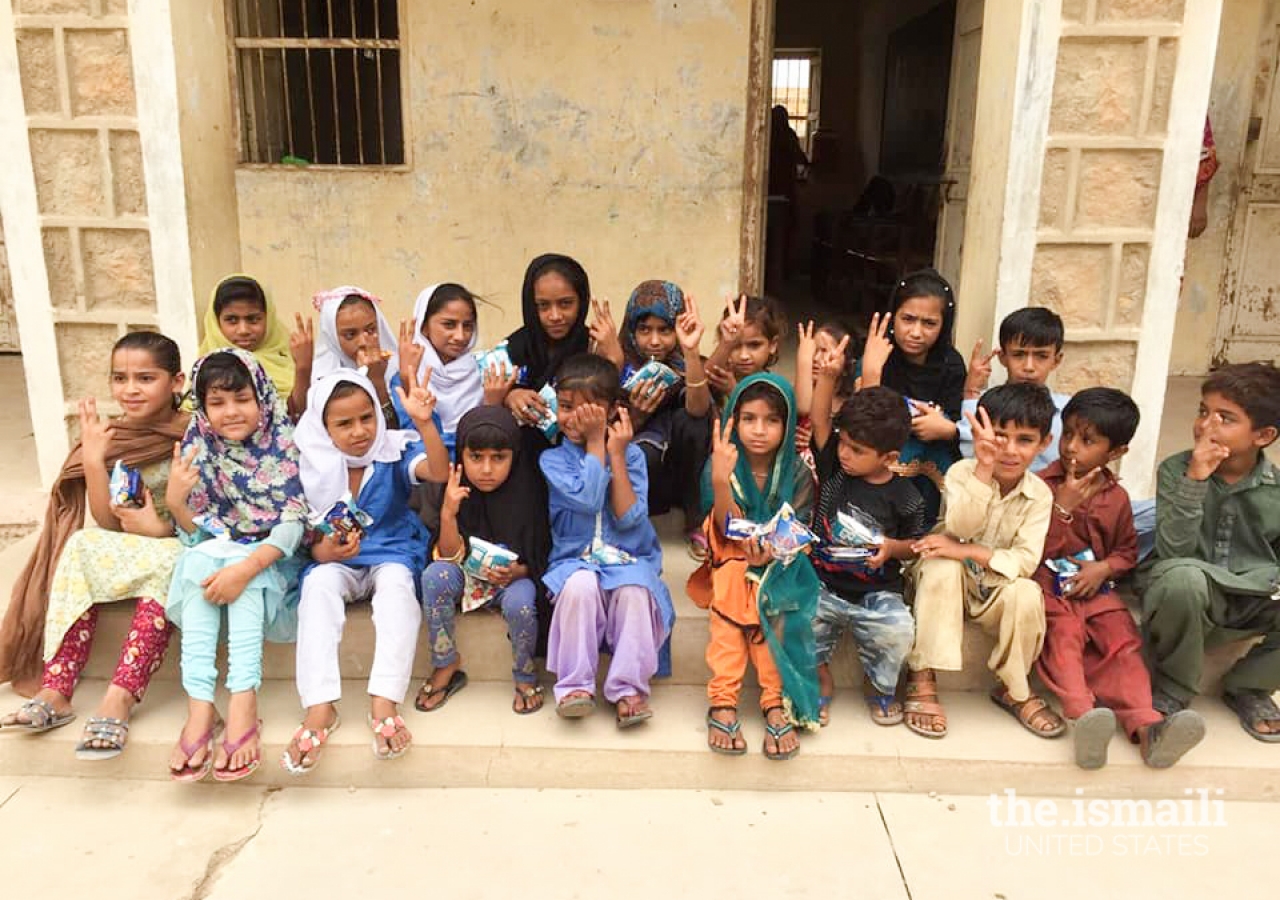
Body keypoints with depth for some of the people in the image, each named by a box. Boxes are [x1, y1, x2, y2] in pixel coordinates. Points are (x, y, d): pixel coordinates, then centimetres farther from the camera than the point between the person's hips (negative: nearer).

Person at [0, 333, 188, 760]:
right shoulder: (110, 437, 0)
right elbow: (108, 523, -5)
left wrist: (160, 528, -19)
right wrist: (92, 459, -14)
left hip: (181, 549, -4)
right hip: (126, 550, 4)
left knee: (164, 572, -34)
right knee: (81, 548, -23)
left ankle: (118, 698, -39)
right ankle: (55, 692, -27)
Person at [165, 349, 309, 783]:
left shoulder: (284, 442, -10)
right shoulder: (198, 448, -1)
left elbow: (293, 523, -17)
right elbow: (198, 533, -1)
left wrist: (246, 567, -33)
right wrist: (175, 502, -23)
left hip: (272, 560, -3)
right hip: (217, 555, 3)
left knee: (240, 565, -33)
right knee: (196, 559, -28)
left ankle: (243, 704, -39)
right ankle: (199, 706, -36)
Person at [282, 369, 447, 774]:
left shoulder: (395, 451, -7)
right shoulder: (316, 467, -2)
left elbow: (438, 470, -28)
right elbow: (311, 534, 2)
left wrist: (425, 422, -43)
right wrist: (323, 551, -22)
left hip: (393, 553, -1)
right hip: (337, 560, 2)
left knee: (396, 582, -34)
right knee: (317, 584, -30)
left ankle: (384, 703, -38)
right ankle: (320, 707, -34)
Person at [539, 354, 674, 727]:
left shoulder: (631, 454, 4)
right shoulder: (552, 458, 1)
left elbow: (629, 518, -9)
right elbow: (587, 499, -17)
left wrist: (616, 454, -10)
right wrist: (595, 444, -10)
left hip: (629, 559, 1)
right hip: (576, 560, 0)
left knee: (635, 590, -31)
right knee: (580, 585, -33)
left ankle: (628, 687, -19)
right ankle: (575, 684, -20)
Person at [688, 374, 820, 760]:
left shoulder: (798, 474, -4)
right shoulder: (720, 466, -7)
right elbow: (729, 533, -17)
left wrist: (770, 551, -31)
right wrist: (720, 480, -34)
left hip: (780, 568, 0)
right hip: (731, 567, 0)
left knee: (767, 600, -30)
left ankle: (777, 702, -27)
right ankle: (722, 701, -33)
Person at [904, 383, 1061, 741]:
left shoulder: (1039, 494, -9)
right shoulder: (963, 472, -14)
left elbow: (1026, 561, -18)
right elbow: (962, 527, -33)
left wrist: (968, 551, -29)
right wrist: (984, 467, -43)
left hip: (995, 591, 1)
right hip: (952, 584, -1)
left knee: (1027, 594, -29)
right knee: (942, 568, -33)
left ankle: (1014, 688, -2)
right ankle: (922, 680, -23)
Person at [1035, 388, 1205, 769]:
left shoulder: (1116, 497, 10)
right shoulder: (1042, 485, -3)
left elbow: (1127, 550, 17)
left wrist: (1104, 567, -5)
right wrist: (1064, 506, -18)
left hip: (1095, 590, 4)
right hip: (1048, 587, -4)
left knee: (1124, 641, -18)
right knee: (1064, 635, -29)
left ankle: (1143, 724, -28)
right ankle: (1083, 714, -47)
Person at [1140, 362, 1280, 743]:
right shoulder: (1175, 470, -9)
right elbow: (1172, 550, -20)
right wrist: (1195, 480, -28)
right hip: (1187, 598, -3)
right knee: (1181, 576, -38)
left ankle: (1247, 686, 7)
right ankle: (1173, 691, -10)